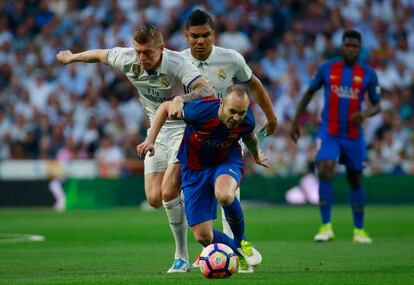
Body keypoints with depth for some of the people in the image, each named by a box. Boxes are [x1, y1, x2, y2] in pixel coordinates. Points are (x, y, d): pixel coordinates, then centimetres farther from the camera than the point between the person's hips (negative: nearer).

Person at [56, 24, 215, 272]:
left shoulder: (177, 64, -26)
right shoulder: (127, 59, -11)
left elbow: (209, 92, -39)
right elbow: (100, 55, 11)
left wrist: (182, 99, -57)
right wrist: (71, 57, 27)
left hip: (184, 127, -6)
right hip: (157, 130, 6)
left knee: (168, 193, -20)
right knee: (154, 198, -7)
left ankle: (182, 257, -8)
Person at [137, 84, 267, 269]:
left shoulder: (247, 121, -20)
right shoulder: (200, 110, -31)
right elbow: (165, 107, -11)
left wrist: (256, 156, 28)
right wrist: (150, 140, -14)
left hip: (227, 161, 0)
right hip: (195, 168, 0)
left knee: (224, 196, -39)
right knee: (203, 237, -9)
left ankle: (241, 242, -10)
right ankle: (239, 254, 21)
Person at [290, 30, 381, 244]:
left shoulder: (368, 74, -1)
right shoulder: (327, 68, -1)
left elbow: (377, 106, 4)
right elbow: (309, 93, 11)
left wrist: (365, 114, -19)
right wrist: (296, 121, 10)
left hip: (353, 135, 1)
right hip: (328, 131, -1)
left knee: (355, 181, 10)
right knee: (325, 172, -22)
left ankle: (359, 230, 24)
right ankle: (326, 227, -19)